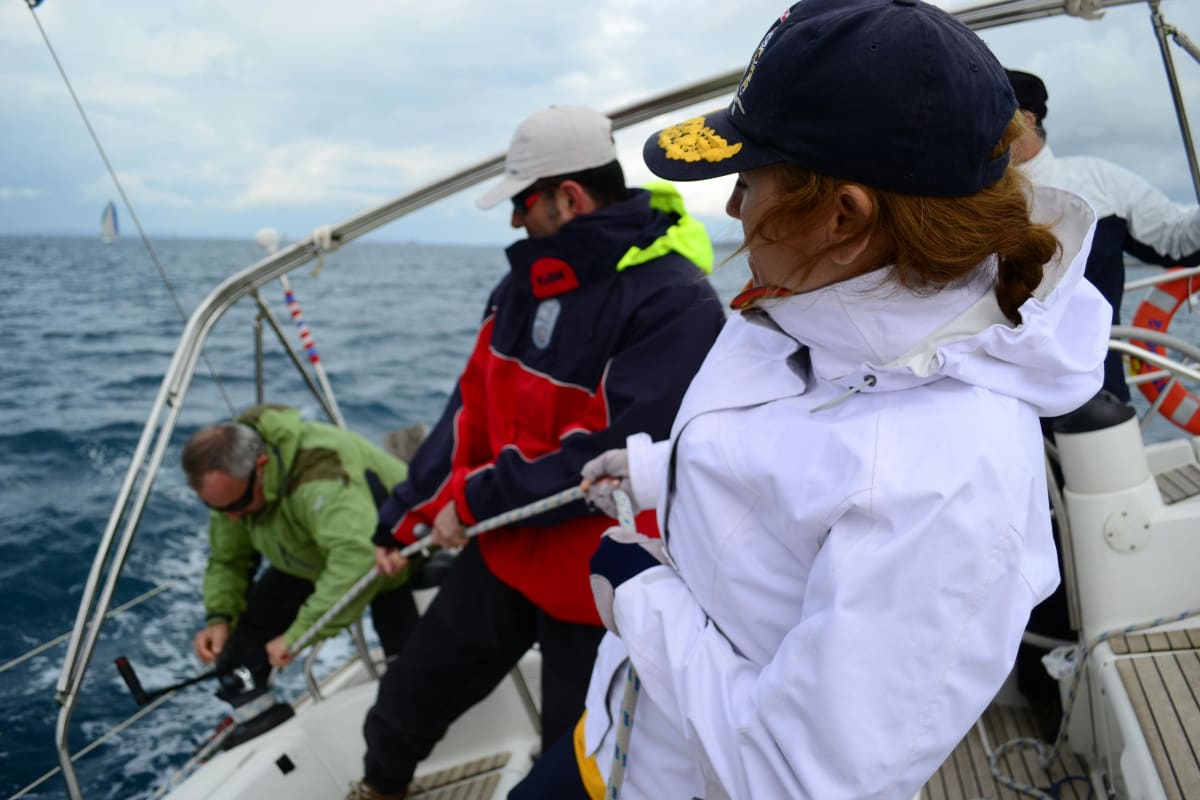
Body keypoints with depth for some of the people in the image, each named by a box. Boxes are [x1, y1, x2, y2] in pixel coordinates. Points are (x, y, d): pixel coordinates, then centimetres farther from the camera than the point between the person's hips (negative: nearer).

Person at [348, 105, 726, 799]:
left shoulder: (677, 304, -23)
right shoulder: (530, 280, 2)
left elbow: (612, 451, -27)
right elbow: (474, 407, 7)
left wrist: (475, 501, -19)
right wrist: (406, 518, 7)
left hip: (596, 586, -7)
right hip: (503, 555, 7)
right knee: (409, 697, 22)